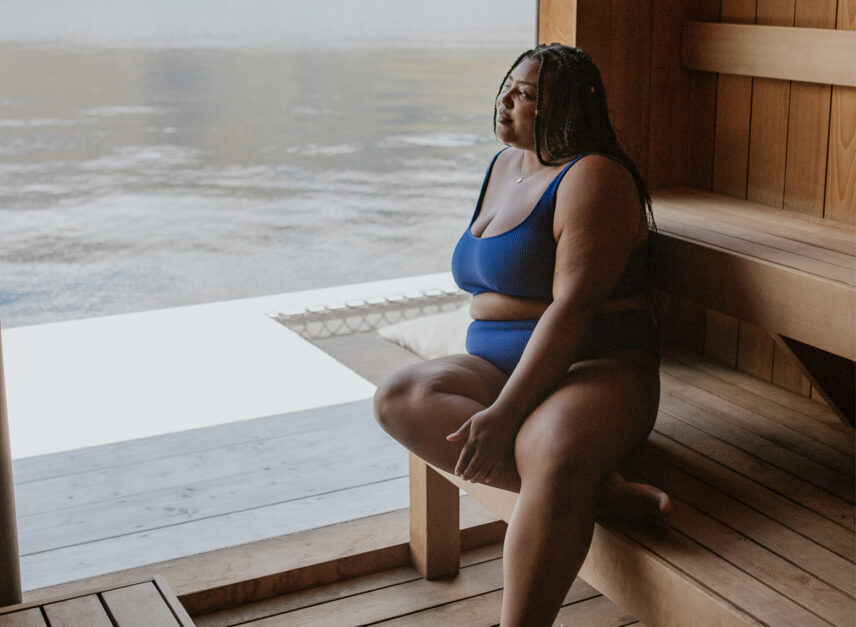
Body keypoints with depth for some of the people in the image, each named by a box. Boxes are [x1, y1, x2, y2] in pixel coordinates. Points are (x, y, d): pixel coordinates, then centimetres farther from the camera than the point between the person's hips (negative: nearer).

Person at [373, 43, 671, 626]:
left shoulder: (592, 177, -10)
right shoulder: (504, 166, 18)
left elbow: (573, 307, -20)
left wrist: (504, 414, -27)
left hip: (599, 366, -8)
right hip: (498, 365, 8)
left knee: (553, 451, -40)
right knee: (399, 399, -22)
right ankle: (595, 489, -30)